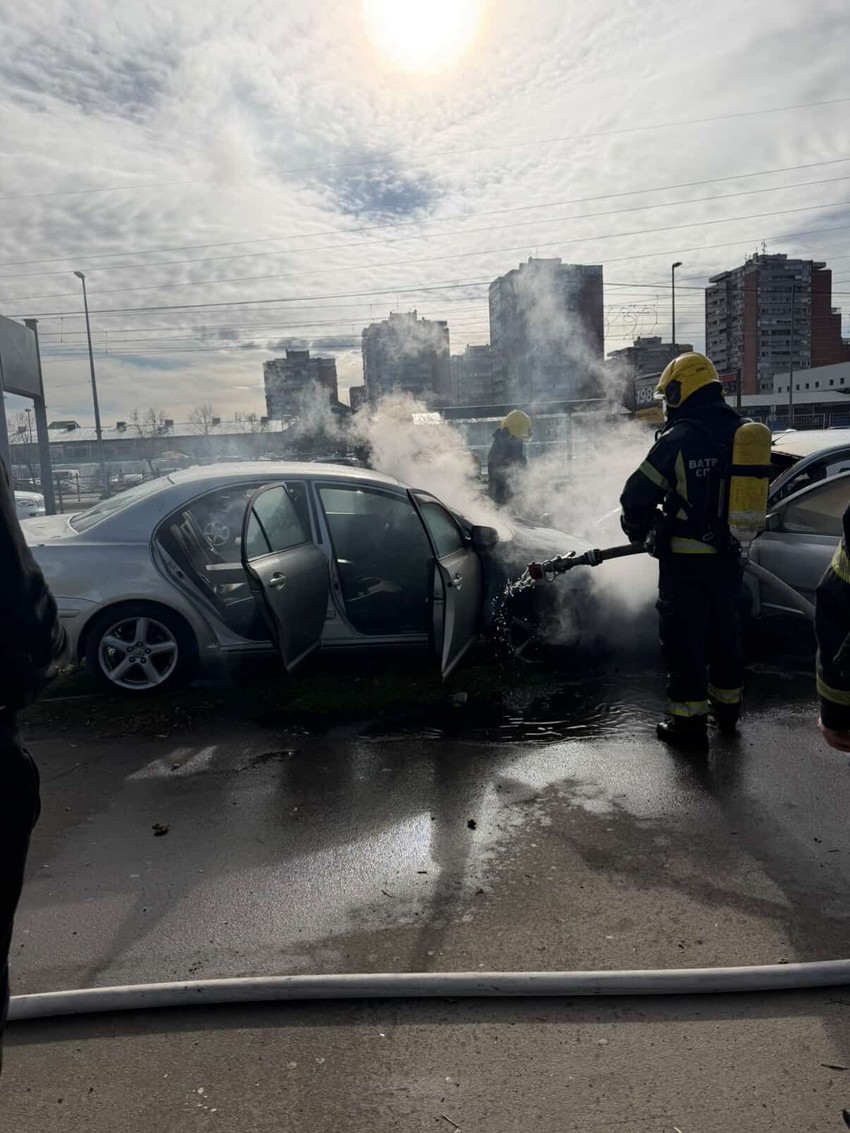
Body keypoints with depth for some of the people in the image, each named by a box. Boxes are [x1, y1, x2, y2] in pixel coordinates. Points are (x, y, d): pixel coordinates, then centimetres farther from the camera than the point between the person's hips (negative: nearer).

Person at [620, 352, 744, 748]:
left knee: (683, 637, 2)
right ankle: (727, 705, 34)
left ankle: (689, 720, 8)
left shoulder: (679, 438, -16)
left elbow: (637, 495, -12)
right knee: (724, 630, 20)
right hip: (728, 556, 7)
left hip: (686, 561, -7)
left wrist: (640, 531, 7)